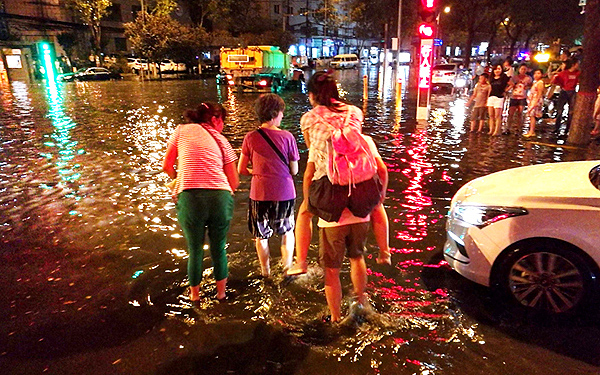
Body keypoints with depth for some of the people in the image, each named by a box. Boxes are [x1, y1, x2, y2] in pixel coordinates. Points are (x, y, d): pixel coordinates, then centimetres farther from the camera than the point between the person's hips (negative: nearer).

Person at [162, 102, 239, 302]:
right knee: (218, 248, 20)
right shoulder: (221, 140, 13)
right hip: (220, 197, 1)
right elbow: (234, 182, 10)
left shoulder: (182, 131, 12)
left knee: (195, 249, 19)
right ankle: (221, 291, 38)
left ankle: (194, 293, 37)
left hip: (189, 197, 0)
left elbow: (167, 166, 15)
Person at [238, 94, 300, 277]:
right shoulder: (287, 137, -9)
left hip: (260, 194, 0)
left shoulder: (251, 138, -6)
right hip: (285, 193, 0)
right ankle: (287, 268, 27)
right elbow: (294, 170, -3)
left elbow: (241, 169, -1)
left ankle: (266, 272, 30)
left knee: (261, 236, 19)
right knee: (287, 231, 23)